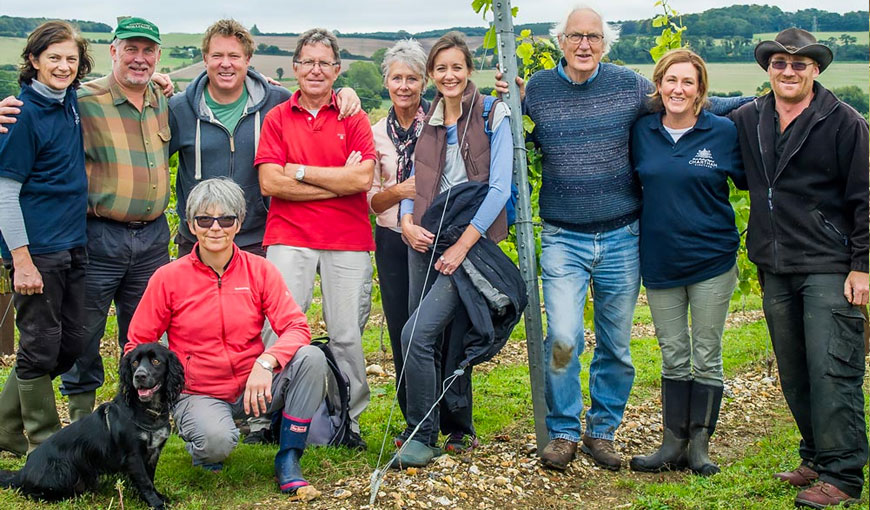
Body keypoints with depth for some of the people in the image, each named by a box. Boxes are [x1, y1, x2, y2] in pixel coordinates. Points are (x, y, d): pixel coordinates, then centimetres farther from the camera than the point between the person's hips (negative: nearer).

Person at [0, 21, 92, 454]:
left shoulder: (72, 103, 7)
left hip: (73, 244, 8)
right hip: (36, 248, -8)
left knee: (71, 344, 14)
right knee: (40, 348, 2)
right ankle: (44, 446, 16)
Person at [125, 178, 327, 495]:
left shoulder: (260, 270, -3)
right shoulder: (168, 278, -5)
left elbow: (296, 327, -11)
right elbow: (138, 345, 1)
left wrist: (266, 362, -30)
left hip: (254, 386, 2)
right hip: (198, 393, -2)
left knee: (311, 358, -24)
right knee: (217, 441, -35)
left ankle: (288, 460, -10)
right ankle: (198, 440, 6)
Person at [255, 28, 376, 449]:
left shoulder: (353, 118, 8)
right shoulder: (277, 118, 9)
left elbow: (362, 179, -6)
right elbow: (270, 182, -4)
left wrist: (301, 171, -5)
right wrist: (337, 181, -5)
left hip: (348, 241, 0)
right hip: (289, 238, 0)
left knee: (346, 335, 2)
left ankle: (349, 419, 14)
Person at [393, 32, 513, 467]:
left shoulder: (492, 117, -3)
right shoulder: (426, 121, 14)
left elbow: (499, 188, -10)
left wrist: (463, 245, -15)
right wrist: (407, 223, -3)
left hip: (471, 239, -6)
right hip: (426, 238, 6)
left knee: (417, 333, -17)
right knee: (431, 340, 7)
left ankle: (423, 437, -3)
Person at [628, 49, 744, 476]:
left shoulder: (724, 131, -4)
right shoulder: (641, 132, 2)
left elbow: (750, 180, 6)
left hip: (711, 259, -2)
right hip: (660, 260, 2)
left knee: (706, 357, 5)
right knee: (673, 357, 9)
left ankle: (699, 445, 16)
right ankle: (673, 444, 17)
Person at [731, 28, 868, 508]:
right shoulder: (747, 120, 9)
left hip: (829, 268, -5)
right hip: (775, 268, 5)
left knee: (831, 370, -8)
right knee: (793, 373, 11)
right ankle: (816, 456, 26)